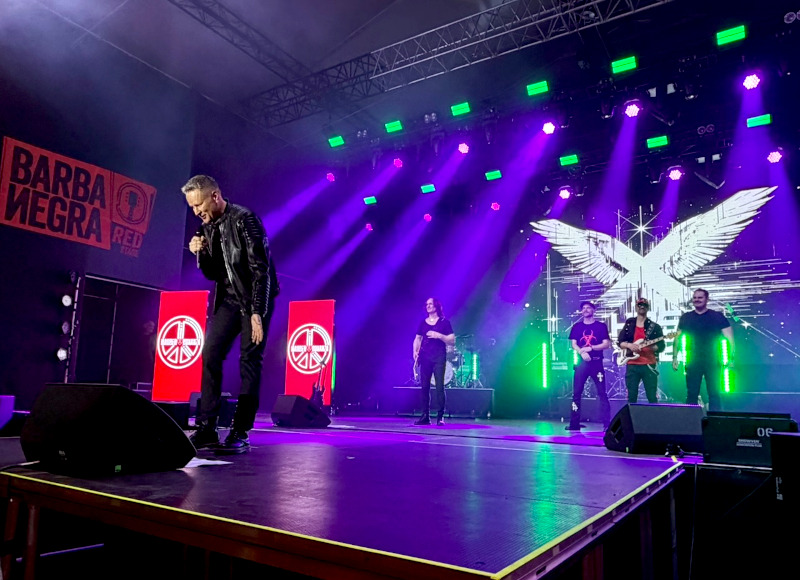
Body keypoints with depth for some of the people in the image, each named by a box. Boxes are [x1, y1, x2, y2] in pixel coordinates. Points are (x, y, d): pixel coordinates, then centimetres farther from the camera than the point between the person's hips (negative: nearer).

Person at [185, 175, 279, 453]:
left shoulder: (243, 219, -15)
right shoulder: (207, 227, 8)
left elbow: (261, 269, -19)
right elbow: (214, 274, 12)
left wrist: (257, 313, -23)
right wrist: (201, 253, -8)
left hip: (255, 298, -7)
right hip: (228, 298, 7)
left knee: (250, 361, -6)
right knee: (210, 355, -1)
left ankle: (240, 434, -1)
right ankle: (206, 429, 5)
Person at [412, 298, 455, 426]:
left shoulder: (444, 322, 5)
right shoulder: (423, 323, 16)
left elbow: (452, 341, 1)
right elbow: (417, 339, 18)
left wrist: (439, 336, -14)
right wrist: (415, 351, -1)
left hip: (439, 357, -3)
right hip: (425, 357, 4)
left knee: (439, 386, -10)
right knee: (424, 386, 0)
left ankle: (440, 416, -6)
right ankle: (425, 416, 5)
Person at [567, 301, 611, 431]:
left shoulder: (601, 326, 6)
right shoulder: (576, 327, 12)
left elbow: (606, 344, -1)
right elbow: (573, 344, 5)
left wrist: (590, 348, -13)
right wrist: (582, 352, -15)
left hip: (596, 363, -2)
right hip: (581, 362, 2)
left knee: (602, 393, -4)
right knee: (576, 393, 1)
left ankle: (607, 423, 0)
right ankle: (574, 423, 7)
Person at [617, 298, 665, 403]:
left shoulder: (655, 327, 6)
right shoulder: (628, 324, 10)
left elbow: (661, 346, 1)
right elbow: (619, 342, 9)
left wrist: (648, 347, -17)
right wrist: (629, 345, -12)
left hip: (649, 365, -1)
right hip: (632, 365, 1)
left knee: (652, 397, 0)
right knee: (631, 397, 4)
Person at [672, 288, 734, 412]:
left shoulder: (717, 316, 3)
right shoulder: (685, 317, 10)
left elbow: (729, 338, 0)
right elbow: (678, 338, 13)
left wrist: (731, 357, -9)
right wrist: (675, 357, 6)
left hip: (712, 362, -2)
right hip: (692, 362, 2)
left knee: (714, 394, 0)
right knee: (691, 394, 5)